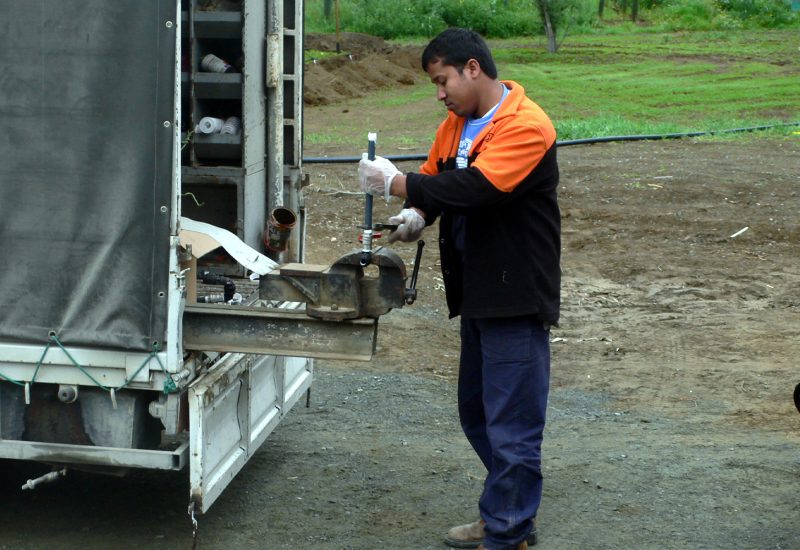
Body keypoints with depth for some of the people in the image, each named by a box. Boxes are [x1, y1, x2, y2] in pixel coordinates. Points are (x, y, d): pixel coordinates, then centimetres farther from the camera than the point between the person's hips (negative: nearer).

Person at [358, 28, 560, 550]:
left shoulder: (526, 127, -18)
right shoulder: (456, 125, 11)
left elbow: (476, 187, -29)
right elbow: (435, 179, 14)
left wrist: (397, 184, -23)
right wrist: (418, 214, -8)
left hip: (517, 296, -9)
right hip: (476, 292, 10)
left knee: (511, 426, -4)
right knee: (477, 414, 19)